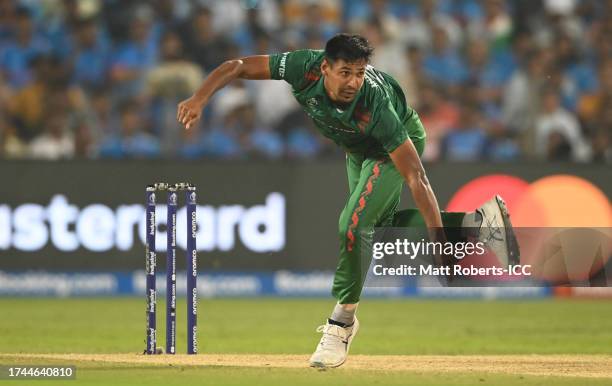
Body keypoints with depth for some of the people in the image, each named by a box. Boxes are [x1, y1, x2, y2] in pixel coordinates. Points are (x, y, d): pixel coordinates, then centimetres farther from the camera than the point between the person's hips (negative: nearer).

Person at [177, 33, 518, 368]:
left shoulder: (375, 106, -43)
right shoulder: (305, 69, -34)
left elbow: (416, 177, -42)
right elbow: (237, 67, -24)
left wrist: (438, 239, -46)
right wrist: (199, 99, -40)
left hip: (399, 145, -6)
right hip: (359, 150, 6)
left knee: (353, 225, -20)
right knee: (382, 227, 18)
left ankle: (343, 321, -3)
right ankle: (476, 221, 26)